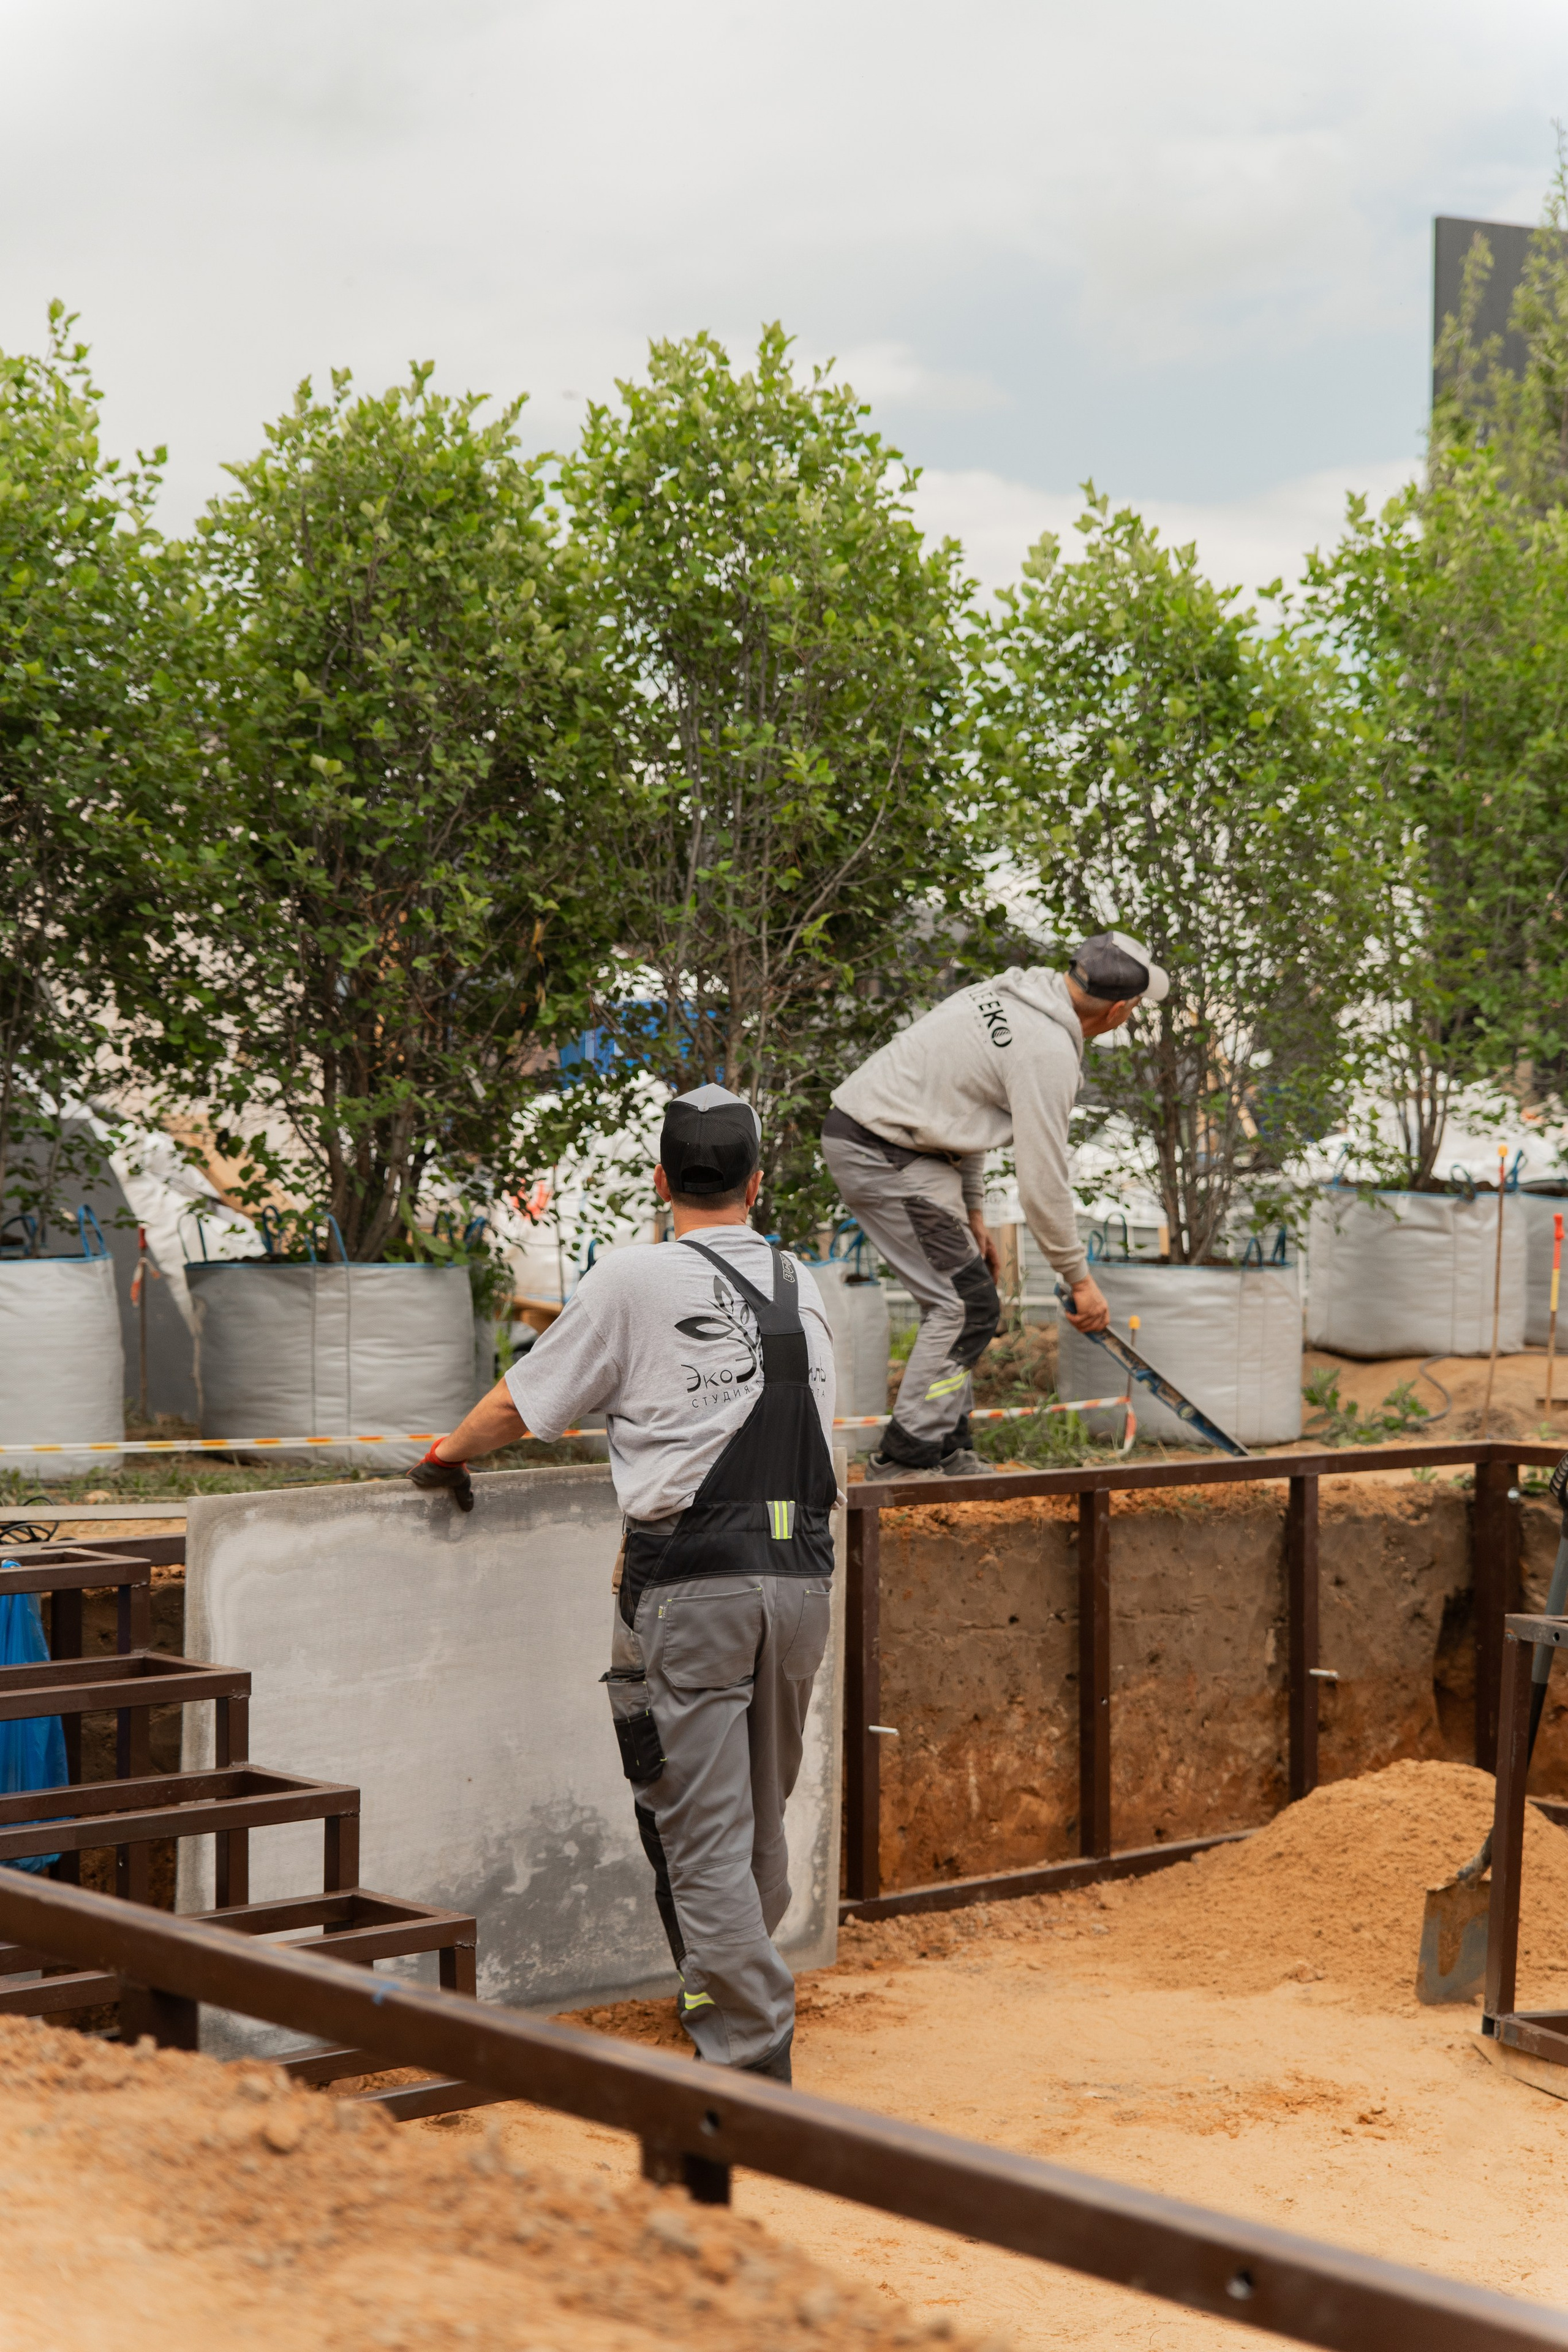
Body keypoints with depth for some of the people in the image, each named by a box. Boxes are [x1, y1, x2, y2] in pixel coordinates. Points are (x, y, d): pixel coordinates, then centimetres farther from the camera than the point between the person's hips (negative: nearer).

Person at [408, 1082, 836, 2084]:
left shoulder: (635, 1280, -2)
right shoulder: (804, 1287, 13)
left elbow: (522, 1406, 5)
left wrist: (448, 1454, 24)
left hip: (692, 1580, -5)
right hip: (802, 1571, 5)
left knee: (706, 1830, -3)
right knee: (761, 1815, 18)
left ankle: (751, 2054, -4)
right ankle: (734, 1993, 31)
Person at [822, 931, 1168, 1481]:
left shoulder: (1006, 995, 12)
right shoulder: (1049, 1050, -17)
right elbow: (1042, 1182, -15)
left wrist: (972, 1214, 21)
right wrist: (1079, 1278, -4)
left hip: (858, 1132, 10)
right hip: (885, 1158, -10)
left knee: (967, 1296, 15)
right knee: (967, 1307, -7)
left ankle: (949, 1454, 19)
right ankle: (905, 1460, -5)